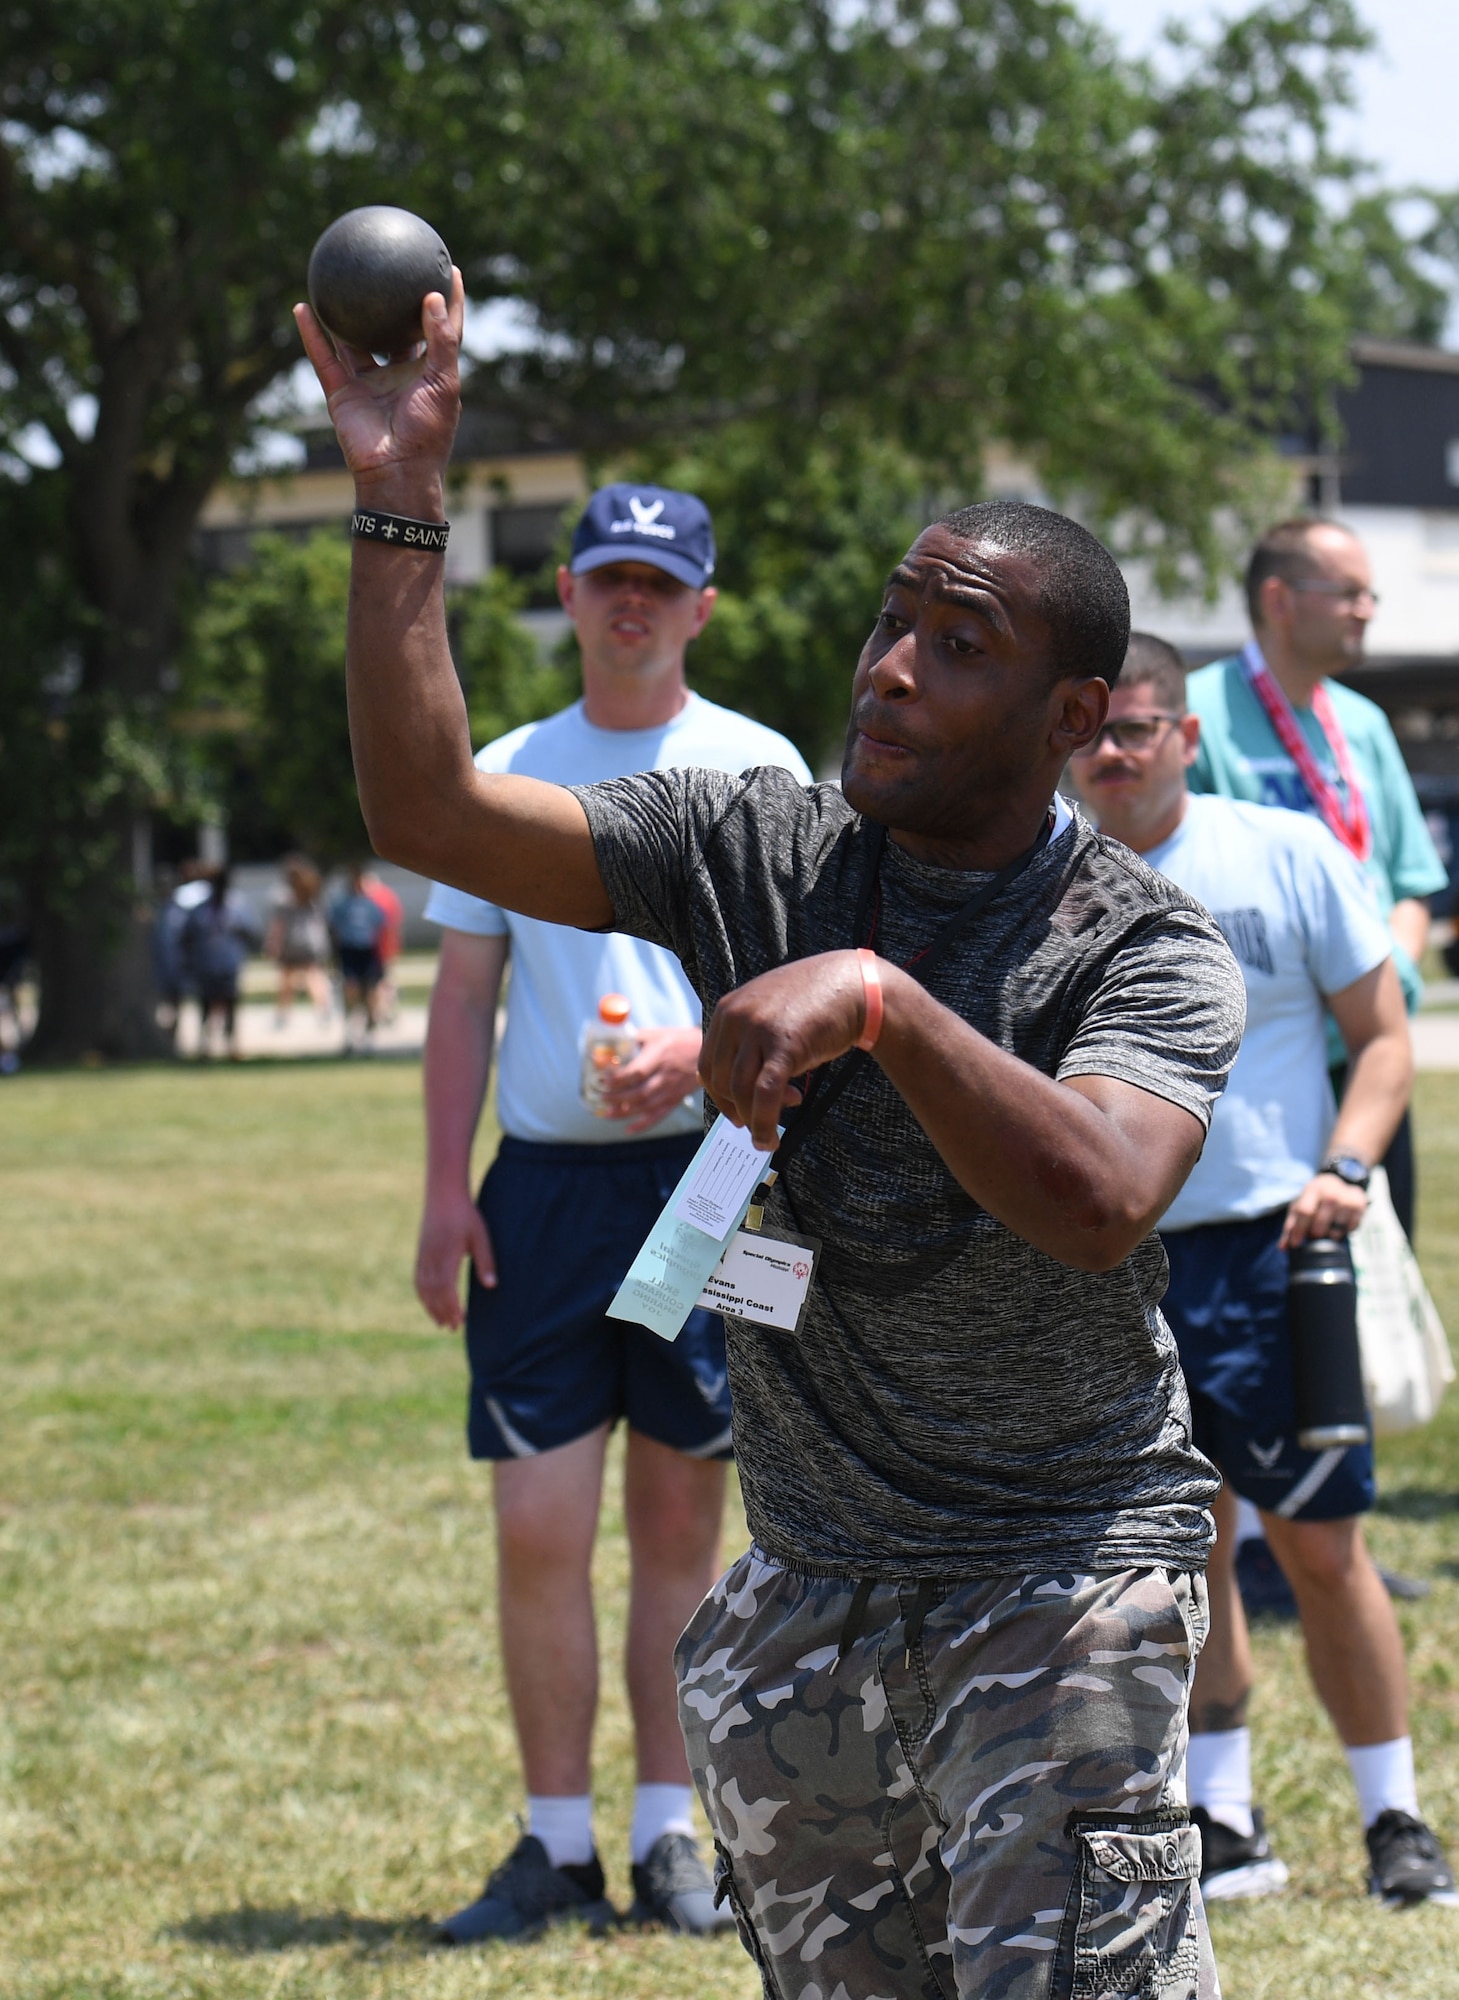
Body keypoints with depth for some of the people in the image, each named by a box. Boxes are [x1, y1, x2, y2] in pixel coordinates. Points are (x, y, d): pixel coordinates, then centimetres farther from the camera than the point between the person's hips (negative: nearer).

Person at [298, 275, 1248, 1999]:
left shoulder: (1149, 952, -11)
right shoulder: (758, 857, 0)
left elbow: (1098, 1202, -31)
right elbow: (425, 808, -6)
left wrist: (882, 1000, -39)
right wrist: (397, 504, -12)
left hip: (1066, 1577, -5)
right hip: (810, 1582, 5)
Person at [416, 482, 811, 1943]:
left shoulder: (756, 767, 4)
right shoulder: (506, 775, 11)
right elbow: (464, 998, 11)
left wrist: (700, 1043, -21)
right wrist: (445, 1187, 3)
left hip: (706, 1172, -1)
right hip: (542, 1181, 1)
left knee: (681, 1517, 4)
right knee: (538, 1528, -4)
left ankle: (667, 1836, 12)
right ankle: (555, 1842, 5)